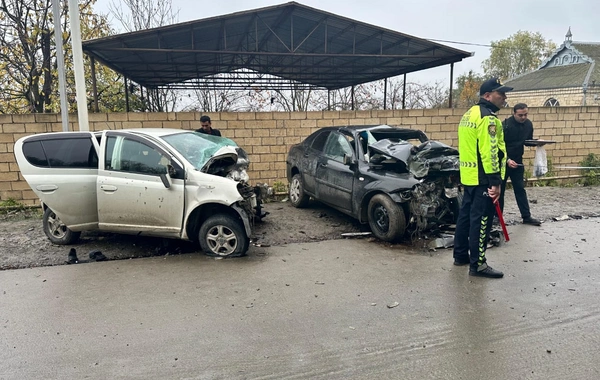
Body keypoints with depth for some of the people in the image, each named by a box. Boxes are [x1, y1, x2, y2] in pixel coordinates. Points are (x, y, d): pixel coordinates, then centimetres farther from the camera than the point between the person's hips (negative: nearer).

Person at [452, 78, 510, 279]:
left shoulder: (470, 114, 16)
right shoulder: (487, 117, -15)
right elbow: (490, 152, -22)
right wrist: (495, 181, -21)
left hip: (469, 175, 10)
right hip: (482, 178, -10)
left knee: (466, 214, 15)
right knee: (480, 220, -6)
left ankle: (461, 255, 25)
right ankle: (477, 264, -1)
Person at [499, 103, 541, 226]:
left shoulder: (528, 124, 0)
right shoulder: (505, 125, -17)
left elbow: (528, 141, 13)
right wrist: (507, 160, -26)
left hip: (517, 161, 5)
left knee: (520, 189, 6)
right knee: (499, 189, 3)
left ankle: (526, 217, 9)